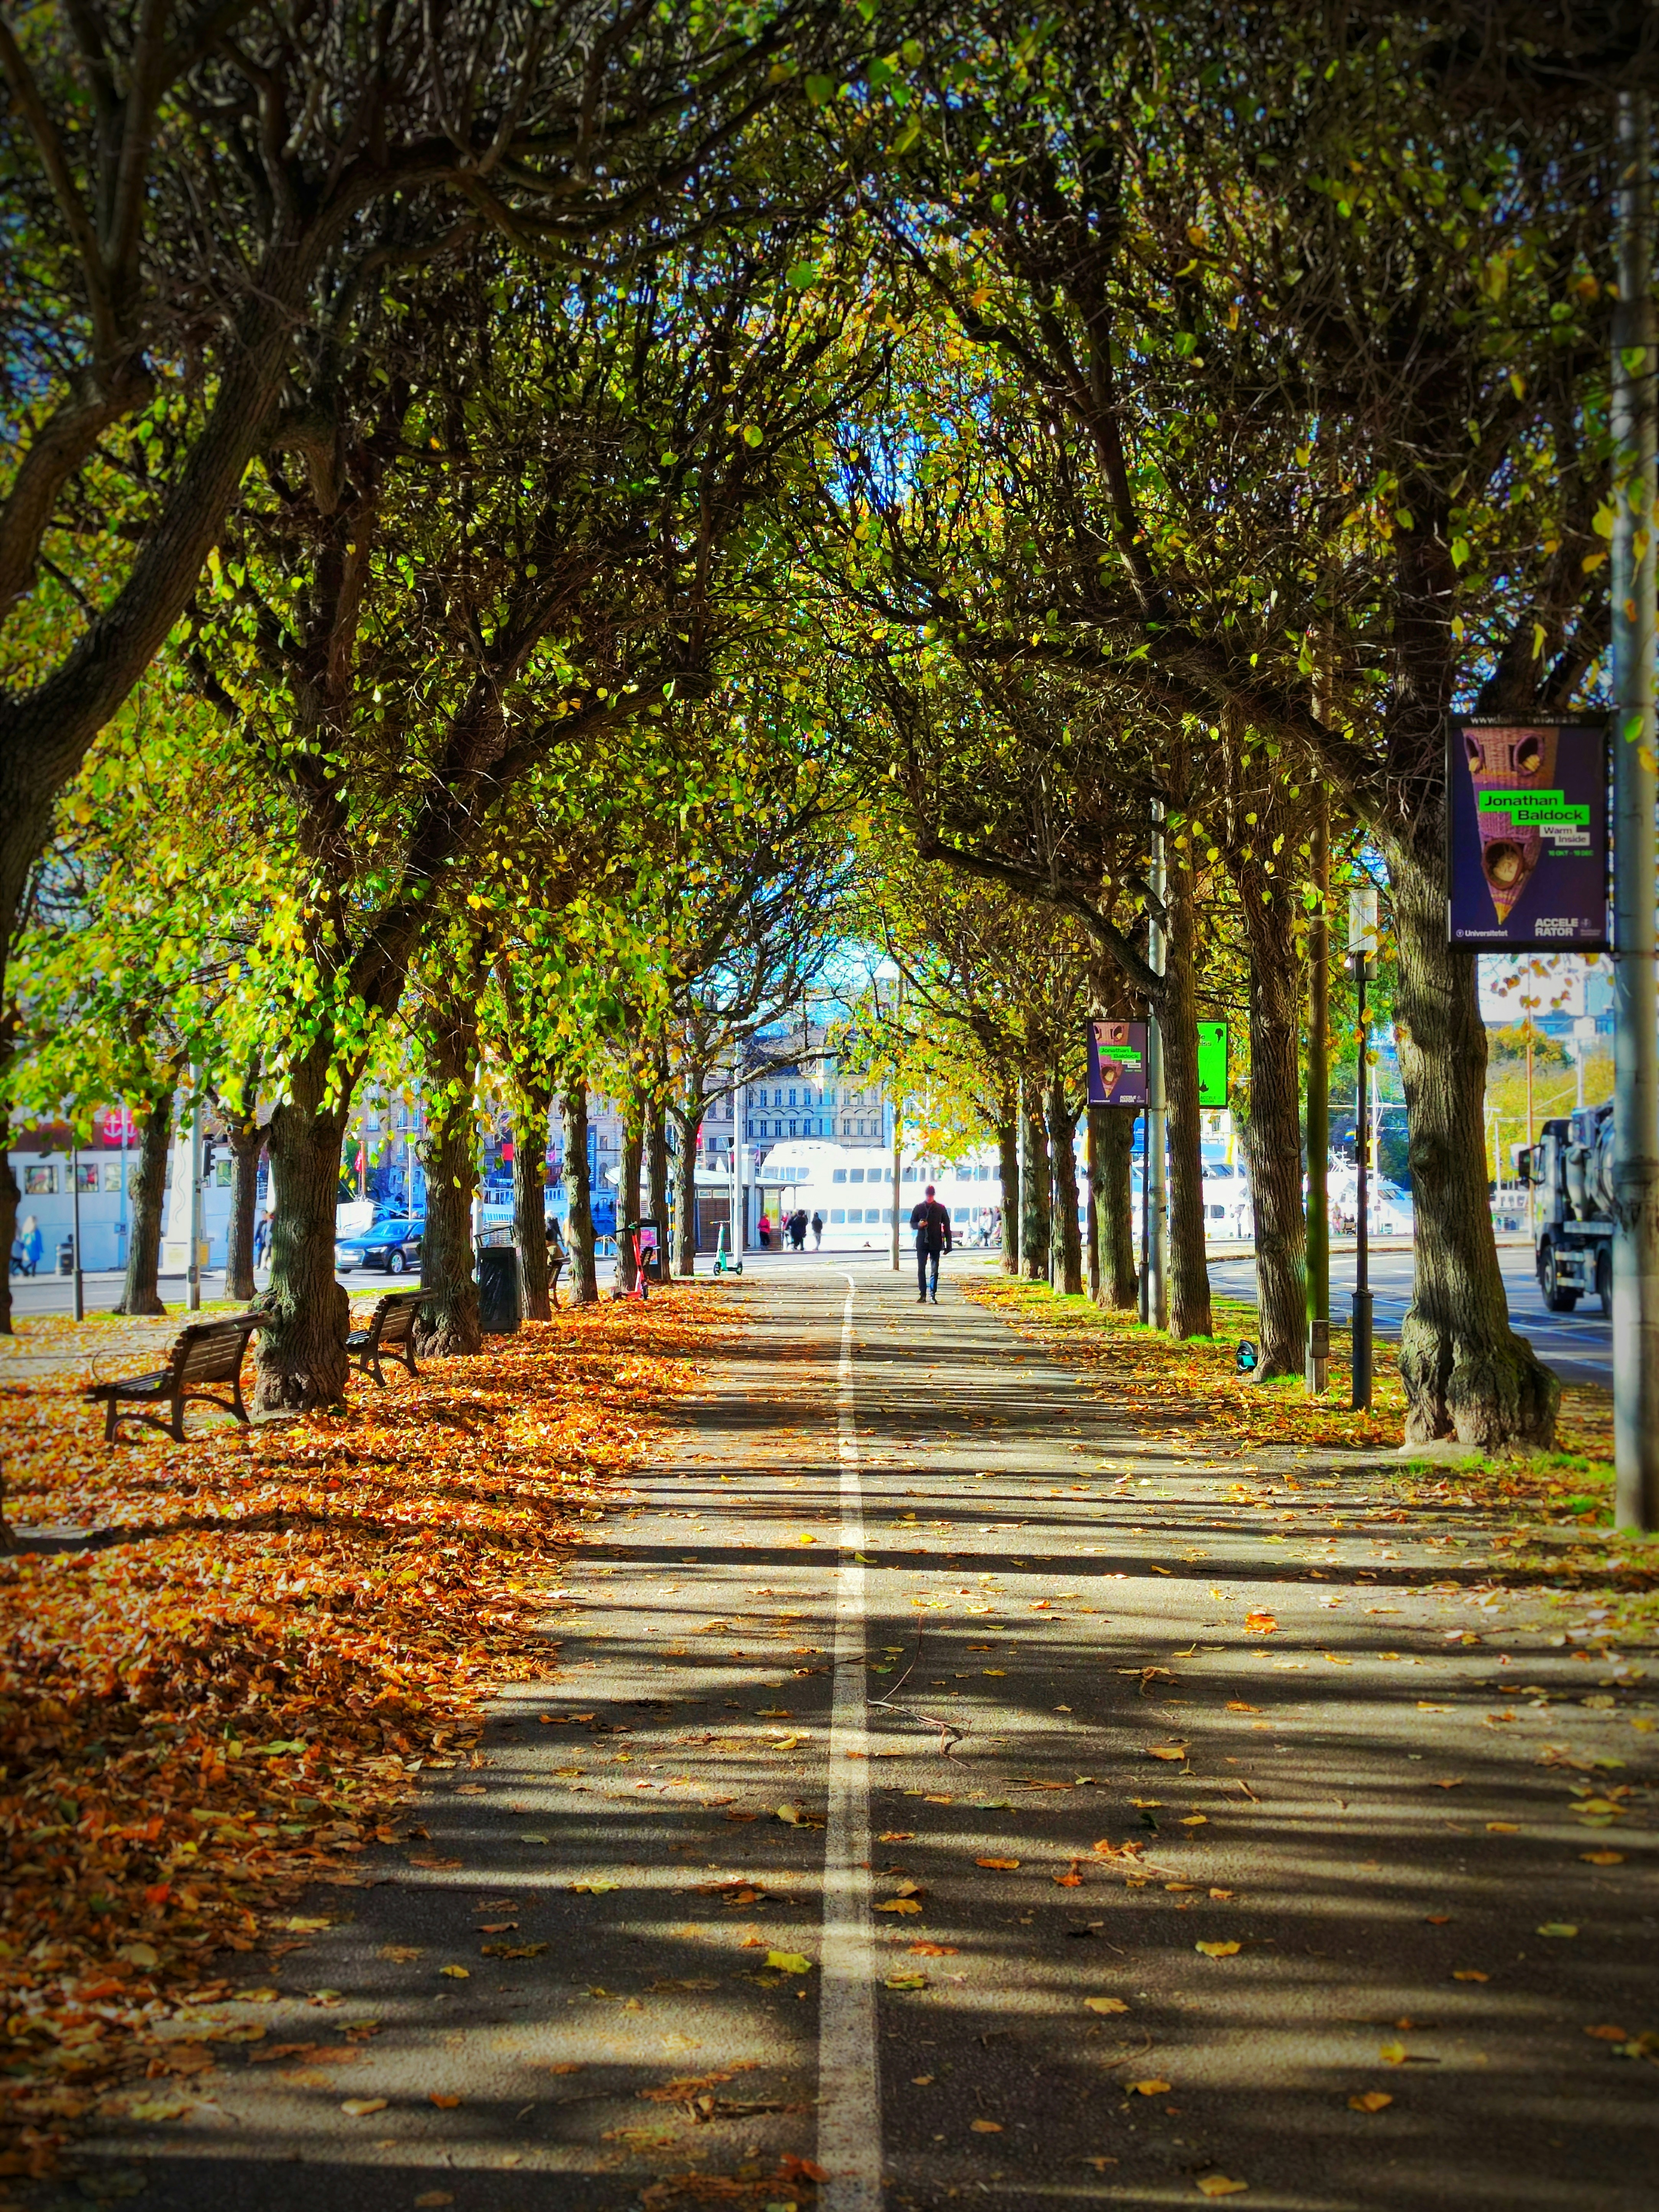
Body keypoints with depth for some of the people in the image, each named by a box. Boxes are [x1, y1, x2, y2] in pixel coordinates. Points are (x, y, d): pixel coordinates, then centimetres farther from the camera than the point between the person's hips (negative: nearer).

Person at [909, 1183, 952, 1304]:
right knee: (921, 1270, -2)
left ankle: (933, 1295, 3)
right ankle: (923, 1295, 1)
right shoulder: (919, 1208, 6)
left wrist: (948, 1244, 0)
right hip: (922, 1243, 1)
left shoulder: (940, 1209, 3)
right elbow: (912, 1224, 12)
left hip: (936, 1244, -1)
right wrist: (919, 1225, -13)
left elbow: (947, 1227, 5)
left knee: (935, 1271, 1)